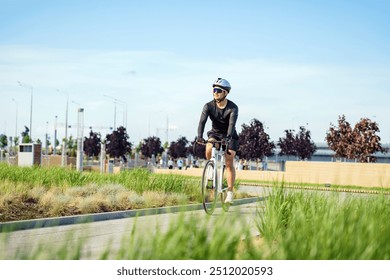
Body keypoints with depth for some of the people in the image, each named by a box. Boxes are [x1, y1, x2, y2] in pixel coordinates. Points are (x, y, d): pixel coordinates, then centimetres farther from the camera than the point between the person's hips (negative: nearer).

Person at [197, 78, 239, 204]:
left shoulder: (233, 108, -22)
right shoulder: (209, 106, -17)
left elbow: (232, 123, -36)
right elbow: (202, 121, -30)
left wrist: (228, 137, -55)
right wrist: (199, 136, -47)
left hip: (230, 136, -2)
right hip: (215, 133, 2)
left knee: (229, 163, -10)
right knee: (208, 150, -28)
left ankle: (230, 192, -2)